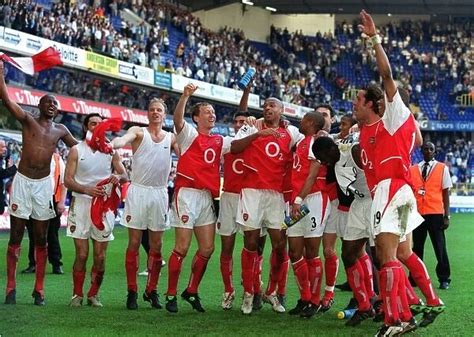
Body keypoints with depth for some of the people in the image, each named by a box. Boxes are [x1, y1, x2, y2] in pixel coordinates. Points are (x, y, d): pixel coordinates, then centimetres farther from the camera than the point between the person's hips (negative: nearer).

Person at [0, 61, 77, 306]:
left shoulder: (60, 130, 11)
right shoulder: (28, 120, 0)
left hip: (43, 184, 3)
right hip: (23, 181, -3)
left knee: (41, 239, 5)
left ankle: (39, 289, 9)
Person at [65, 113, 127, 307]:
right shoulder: (76, 150, 4)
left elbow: (125, 176, 8)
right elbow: (67, 180, -2)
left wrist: (118, 177, -17)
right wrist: (86, 190, -20)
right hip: (81, 203, -2)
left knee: (100, 256, 2)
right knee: (81, 254, -4)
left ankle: (93, 294, 14)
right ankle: (77, 294, 7)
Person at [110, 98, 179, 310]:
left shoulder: (171, 138, 11)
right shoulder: (138, 132, 0)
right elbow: (124, 139, -21)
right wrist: (113, 144, -43)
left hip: (160, 193, 3)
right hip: (138, 191, -3)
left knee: (156, 245, 6)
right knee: (134, 242, -2)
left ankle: (151, 290, 16)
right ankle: (132, 291, 3)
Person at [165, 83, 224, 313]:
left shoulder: (219, 141, 17)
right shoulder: (189, 134, 0)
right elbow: (177, 118, -18)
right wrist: (186, 96, -33)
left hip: (207, 196, 6)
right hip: (187, 193, -6)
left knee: (207, 248, 6)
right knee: (182, 247, -7)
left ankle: (191, 291, 20)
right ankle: (171, 295, 2)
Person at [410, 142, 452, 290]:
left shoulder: (442, 168, 5)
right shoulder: (412, 170, 10)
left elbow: (445, 193, 3)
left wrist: (446, 216, -3)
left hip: (436, 214, -2)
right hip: (417, 214, 2)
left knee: (440, 248, 0)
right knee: (417, 247, 7)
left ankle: (444, 279, 10)